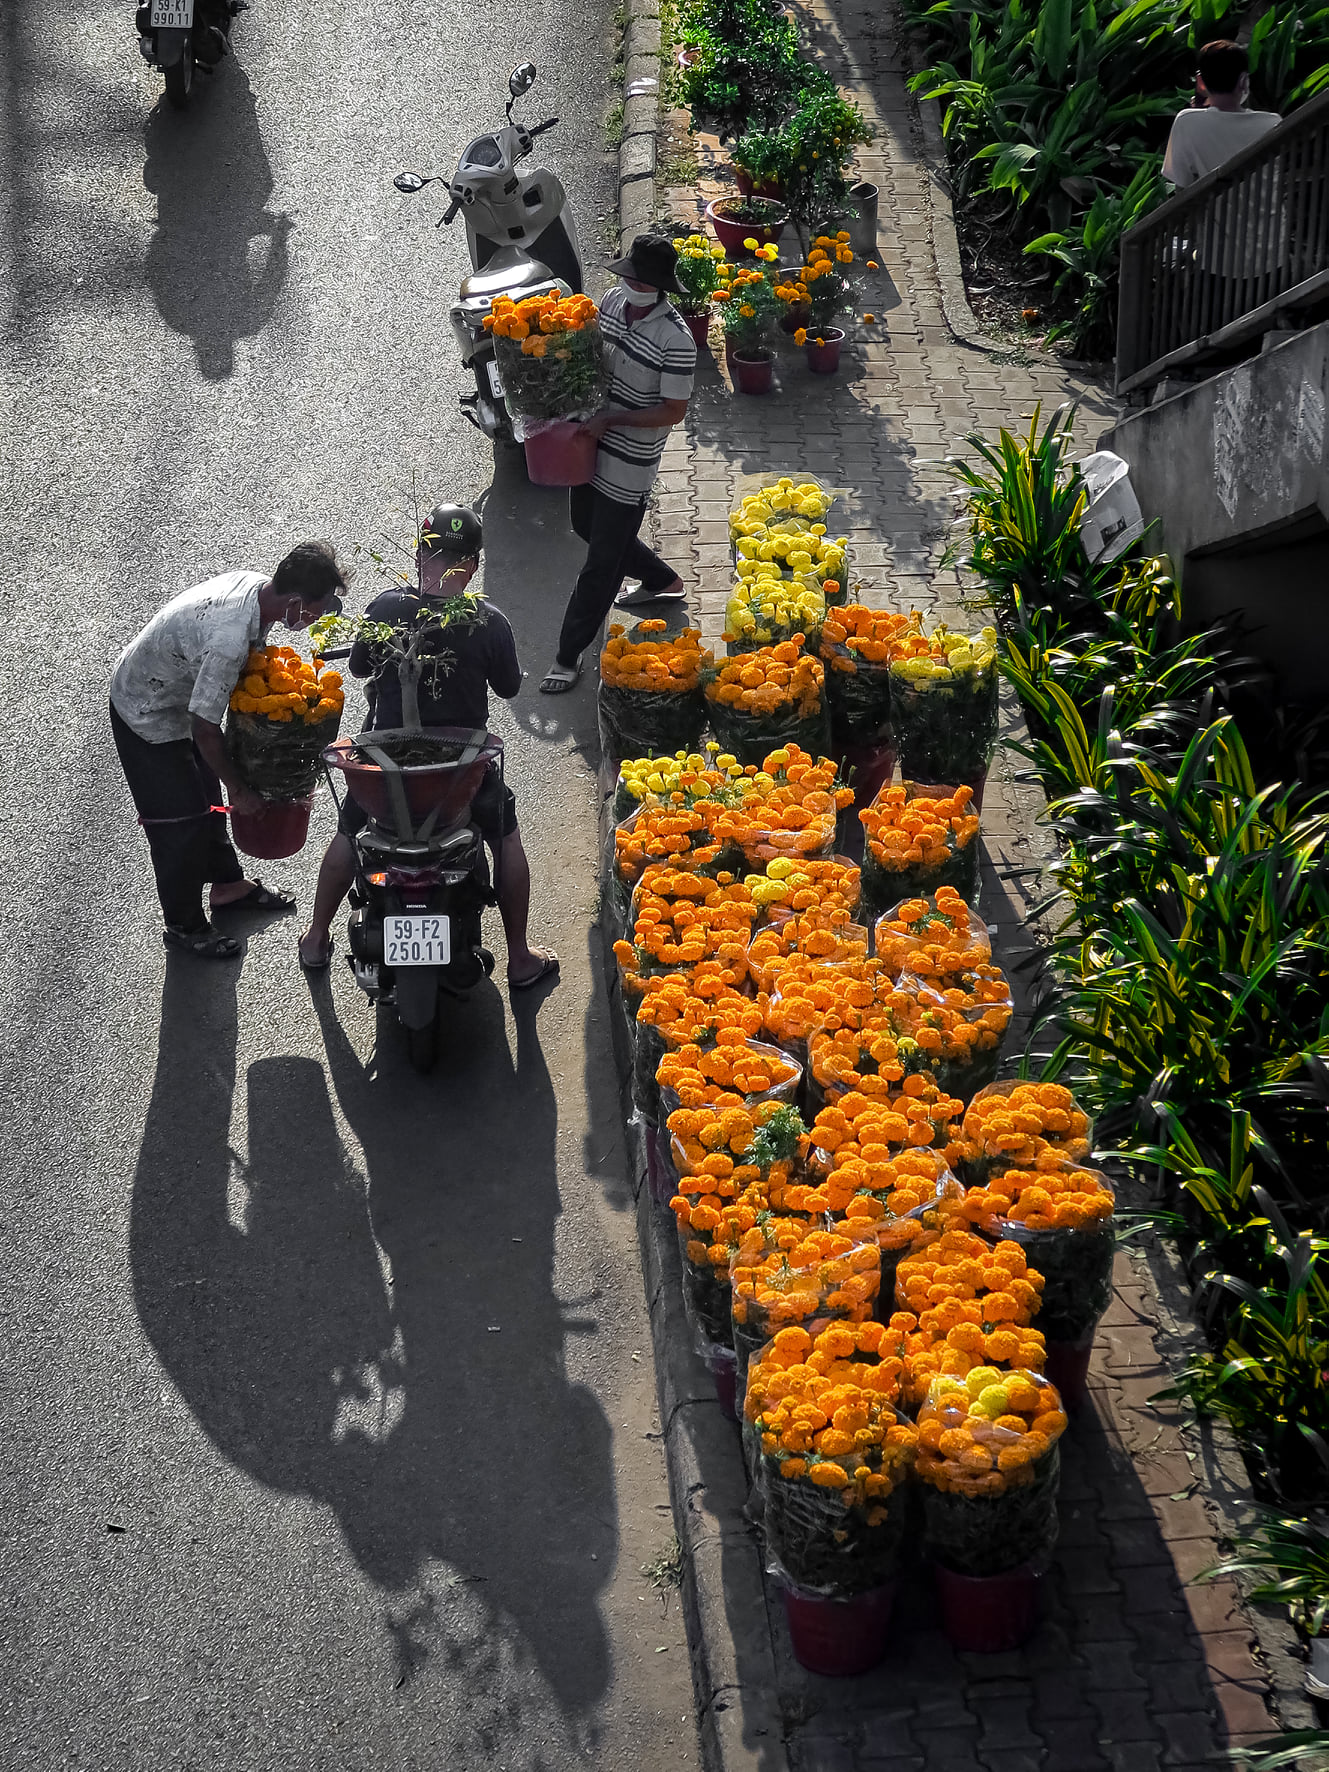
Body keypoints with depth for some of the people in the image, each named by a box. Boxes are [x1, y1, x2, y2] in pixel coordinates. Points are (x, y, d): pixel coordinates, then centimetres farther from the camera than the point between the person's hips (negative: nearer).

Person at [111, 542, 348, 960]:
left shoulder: (256, 584, -15)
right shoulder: (230, 638, -41)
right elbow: (204, 729, -32)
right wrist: (239, 789, -19)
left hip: (178, 695, 9)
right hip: (148, 716, -9)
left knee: (207, 794, 23)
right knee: (181, 818, 2)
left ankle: (228, 884, 42)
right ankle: (184, 925, 19)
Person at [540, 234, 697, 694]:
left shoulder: (675, 341, -26)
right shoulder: (612, 300, -4)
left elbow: (673, 411, -20)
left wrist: (610, 420, -22)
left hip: (630, 461, -8)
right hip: (593, 443, 9)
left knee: (602, 562, 2)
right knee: (586, 523, 29)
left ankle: (569, 655, 14)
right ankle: (663, 581, 52)